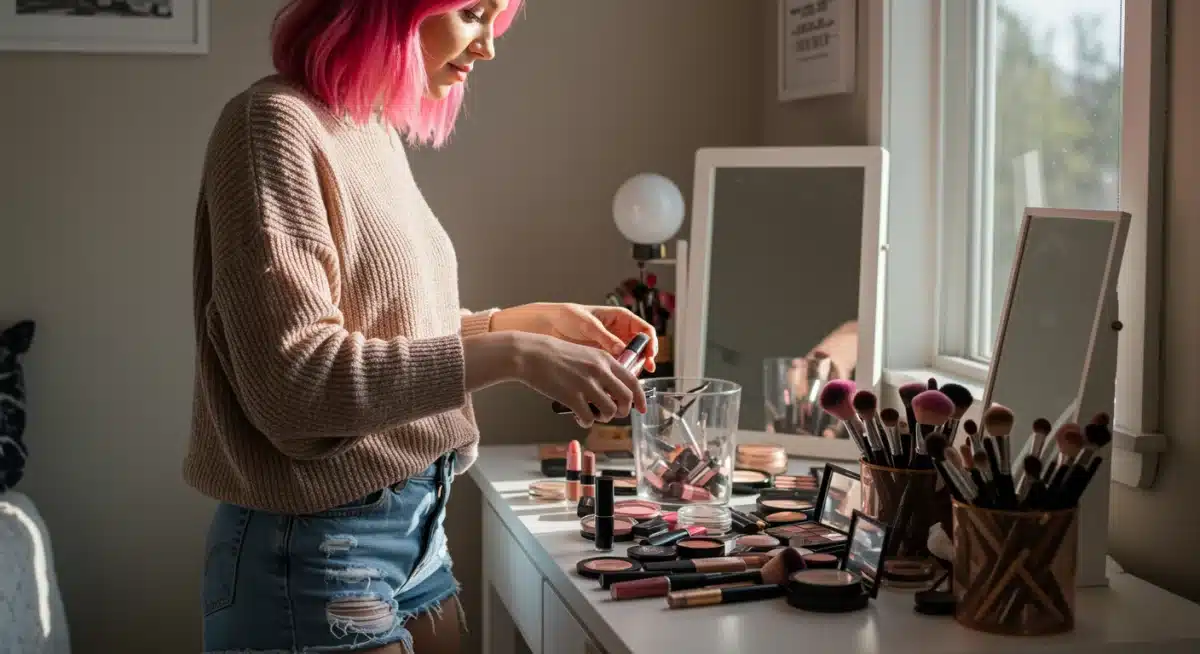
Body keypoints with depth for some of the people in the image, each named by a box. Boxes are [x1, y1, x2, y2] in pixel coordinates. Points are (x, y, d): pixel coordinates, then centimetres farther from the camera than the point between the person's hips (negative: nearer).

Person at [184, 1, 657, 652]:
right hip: (318, 552, -8)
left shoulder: (377, 135, 10)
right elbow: (292, 382, -22)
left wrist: (539, 319, 5)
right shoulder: (279, 123, -15)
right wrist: (511, 354, -23)